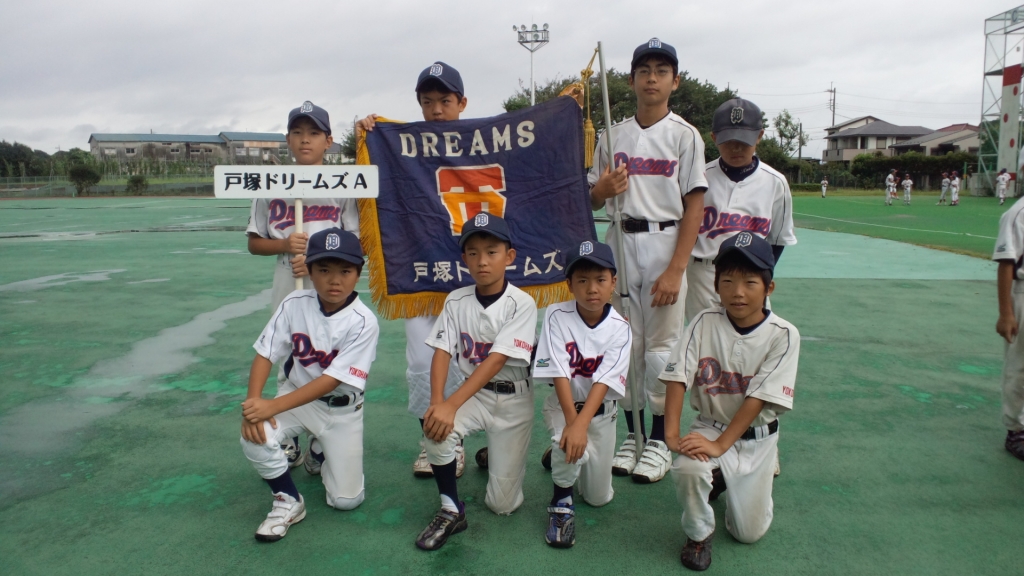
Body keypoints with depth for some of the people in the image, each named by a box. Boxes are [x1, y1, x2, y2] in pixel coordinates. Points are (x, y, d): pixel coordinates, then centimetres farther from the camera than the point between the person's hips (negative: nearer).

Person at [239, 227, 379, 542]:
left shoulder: (363, 322, -22)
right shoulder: (295, 304, -12)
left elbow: (332, 380, -25)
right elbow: (265, 355, -10)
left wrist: (273, 406, -31)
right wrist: (253, 404, -26)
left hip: (342, 410, -1)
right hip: (295, 394, 2)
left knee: (346, 500, -2)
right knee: (254, 436, -29)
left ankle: (322, 455, 32)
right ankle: (288, 501, -2)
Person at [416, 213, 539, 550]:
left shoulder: (521, 304, -16)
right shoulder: (456, 301, -3)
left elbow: (496, 361, -24)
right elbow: (442, 353, -9)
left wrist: (451, 405, -32)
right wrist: (436, 403, -27)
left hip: (513, 400, -2)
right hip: (472, 394, 3)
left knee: (502, 504, -1)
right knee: (436, 431, -31)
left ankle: (496, 456, 33)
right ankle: (451, 511, -8)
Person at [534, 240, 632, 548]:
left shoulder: (620, 328, -16)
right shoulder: (557, 316, -18)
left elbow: (603, 382, -24)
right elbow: (559, 374, -22)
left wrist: (582, 424, -37)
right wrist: (571, 422, -32)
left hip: (601, 411, 2)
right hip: (562, 405, -2)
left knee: (599, 497, 9)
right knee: (572, 446, -36)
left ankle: (561, 452, 38)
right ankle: (561, 501, -6)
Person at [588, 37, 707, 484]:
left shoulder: (684, 135, 0)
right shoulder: (613, 136, 11)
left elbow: (694, 206, -6)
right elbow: (591, 200, 15)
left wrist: (675, 270, -15)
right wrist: (602, 189, -10)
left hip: (664, 244, -3)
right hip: (619, 244, 4)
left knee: (661, 347, 0)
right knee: (624, 344, 7)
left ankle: (659, 441, 14)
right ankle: (632, 434, 21)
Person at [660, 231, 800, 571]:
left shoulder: (783, 335, -15)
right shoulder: (705, 324, -11)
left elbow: (759, 398, -19)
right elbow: (678, 378, -15)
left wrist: (720, 445, -24)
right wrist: (671, 433, -25)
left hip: (756, 437, 0)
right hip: (709, 426, 0)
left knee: (749, 532, 2)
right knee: (688, 469, -32)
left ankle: (728, 479, 34)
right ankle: (699, 534, -1)